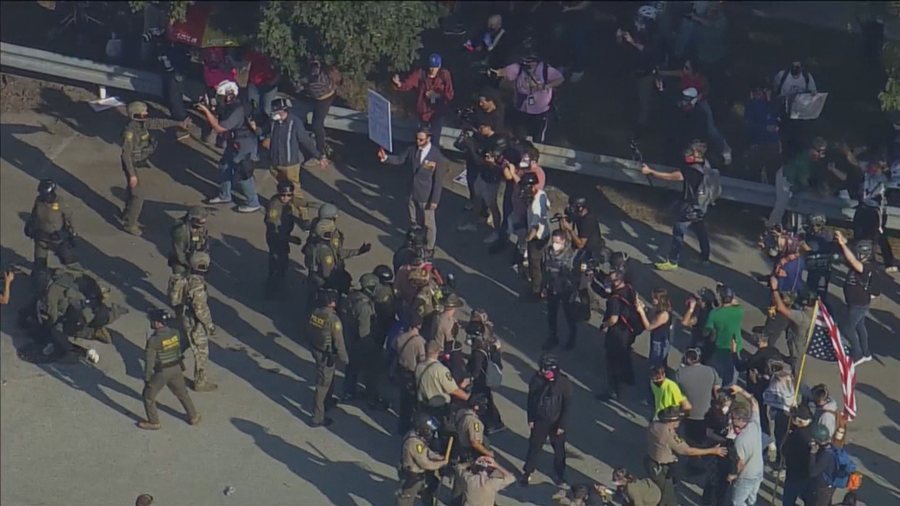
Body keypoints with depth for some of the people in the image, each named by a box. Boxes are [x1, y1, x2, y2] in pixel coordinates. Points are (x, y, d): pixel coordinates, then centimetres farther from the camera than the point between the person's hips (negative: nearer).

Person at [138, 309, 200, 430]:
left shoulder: (153, 341, -26)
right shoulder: (174, 334, -8)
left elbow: (149, 362, -19)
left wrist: (147, 378, -7)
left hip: (161, 373, -5)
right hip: (176, 369, 6)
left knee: (148, 396, 15)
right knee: (182, 393, 24)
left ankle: (153, 422, 23)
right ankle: (193, 417, 35)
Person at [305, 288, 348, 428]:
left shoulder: (314, 313, -7)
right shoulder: (333, 319, -27)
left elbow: (308, 332, 7)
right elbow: (338, 342, -20)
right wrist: (344, 358, -6)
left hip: (315, 350, 8)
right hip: (327, 356, -8)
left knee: (328, 379, 30)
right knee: (323, 384, 3)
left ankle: (326, 402, 51)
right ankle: (318, 417, 9)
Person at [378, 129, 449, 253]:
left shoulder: (437, 156, -23)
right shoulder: (413, 150, -8)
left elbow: (438, 180, -18)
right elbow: (399, 159, 3)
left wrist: (435, 200, -16)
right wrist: (386, 158, -18)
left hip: (426, 196, -5)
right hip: (413, 193, 5)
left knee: (428, 223, 13)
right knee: (414, 221, 22)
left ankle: (429, 248, 33)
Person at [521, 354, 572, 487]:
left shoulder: (564, 382, -21)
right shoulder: (537, 379, -15)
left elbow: (567, 405, -12)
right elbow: (531, 399, -1)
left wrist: (562, 425, -11)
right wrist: (531, 419, 1)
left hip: (556, 422, -1)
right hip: (539, 420, 1)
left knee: (559, 448, 16)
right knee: (534, 447, 10)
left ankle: (559, 474, 36)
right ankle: (527, 472, 25)